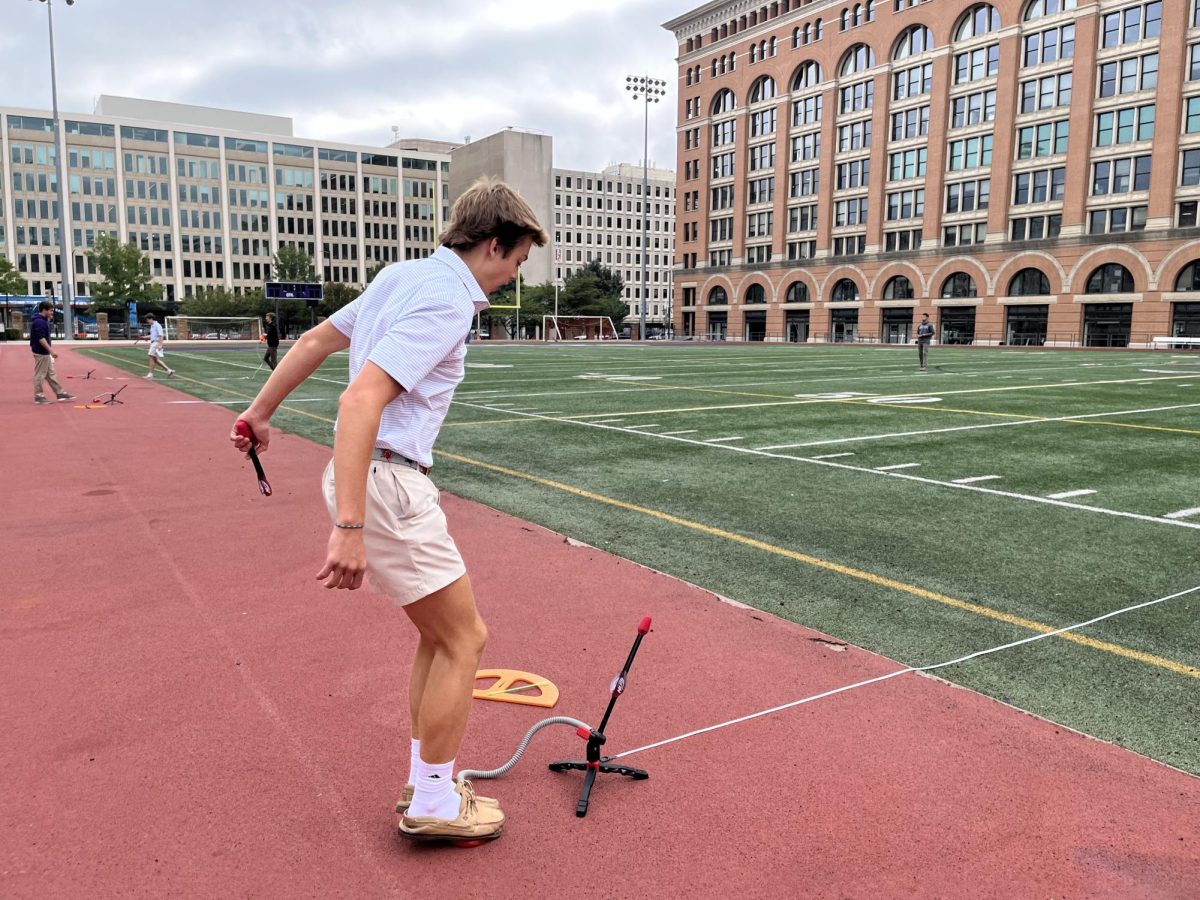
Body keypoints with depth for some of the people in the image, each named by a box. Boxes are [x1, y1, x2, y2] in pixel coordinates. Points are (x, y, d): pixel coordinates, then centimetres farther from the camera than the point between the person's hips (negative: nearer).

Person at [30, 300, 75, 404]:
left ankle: (60, 393, 17)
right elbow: (41, 338, -25)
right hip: (41, 353, -10)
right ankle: (38, 396, 6)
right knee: (40, 374, -1)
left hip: (45, 353, 10)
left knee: (50, 374, 12)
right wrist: (51, 350, -27)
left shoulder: (43, 320, 12)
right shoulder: (39, 322, -19)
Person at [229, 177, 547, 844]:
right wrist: (349, 528, -31)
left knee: (440, 635, 18)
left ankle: (427, 780, 29)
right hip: (385, 482, -10)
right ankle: (434, 804, 16)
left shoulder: (405, 275, 11)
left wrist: (260, 413, 29)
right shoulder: (446, 302, -18)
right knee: (465, 640, 2)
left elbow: (315, 340, 19)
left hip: (372, 475, 10)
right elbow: (360, 400, -28)